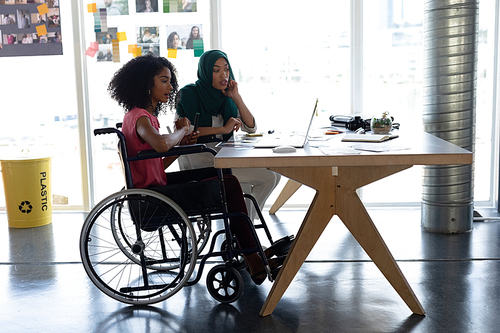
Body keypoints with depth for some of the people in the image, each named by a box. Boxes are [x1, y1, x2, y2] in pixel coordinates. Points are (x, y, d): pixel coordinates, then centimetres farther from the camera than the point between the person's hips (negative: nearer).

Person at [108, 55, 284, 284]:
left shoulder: (144, 114, 16)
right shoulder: (139, 117, -15)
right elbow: (161, 144, -39)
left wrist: (181, 144, 0)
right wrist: (181, 131, -17)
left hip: (157, 185, 11)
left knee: (220, 173, 14)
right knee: (229, 185, -13)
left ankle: (250, 250, 14)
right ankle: (254, 263, -4)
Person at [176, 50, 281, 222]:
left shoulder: (226, 97, 12)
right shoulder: (189, 93, -6)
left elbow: (251, 127, 7)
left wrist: (236, 97, -3)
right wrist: (223, 129, -18)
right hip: (197, 160, -8)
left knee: (274, 174, 2)